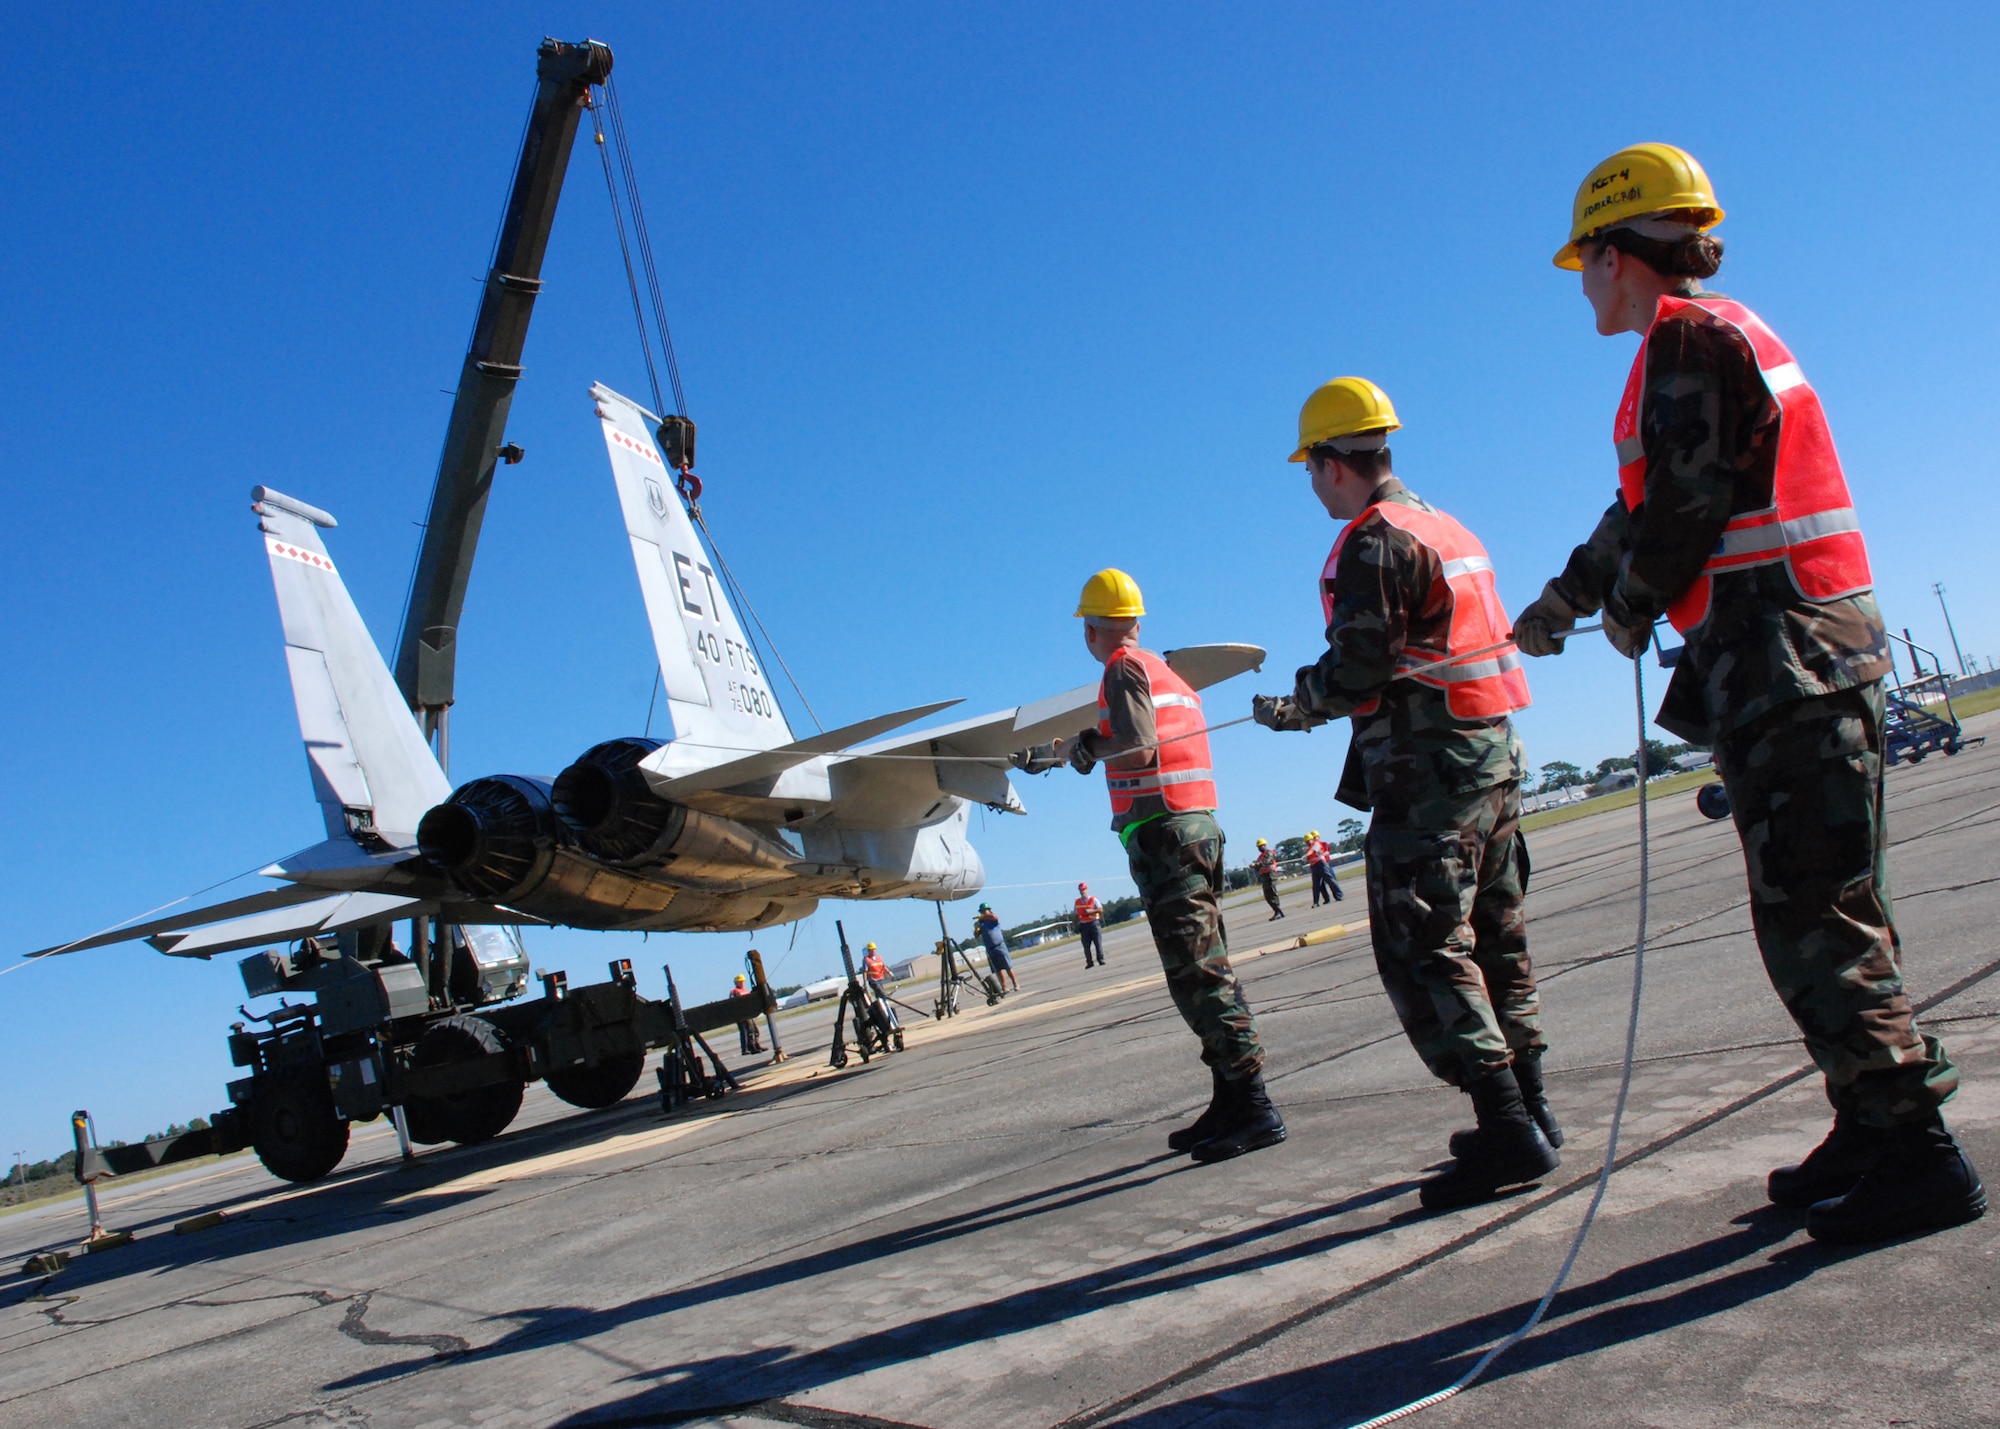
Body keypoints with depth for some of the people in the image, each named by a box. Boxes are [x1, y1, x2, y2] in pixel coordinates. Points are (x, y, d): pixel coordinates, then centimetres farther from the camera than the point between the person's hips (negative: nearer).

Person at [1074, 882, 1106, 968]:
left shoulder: (1093, 900, -3)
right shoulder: (1077, 902, 8)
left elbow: (1101, 910, -7)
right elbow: (1077, 915, 12)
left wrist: (1091, 911, -21)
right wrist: (1076, 926, 7)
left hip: (1094, 923, -3)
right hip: (1083, 925, 3)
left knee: (1098, 943, -4)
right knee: (1086, 945, 2)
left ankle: (1101, 960, 1)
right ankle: (1089, 962, 8)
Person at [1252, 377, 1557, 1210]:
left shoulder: (1374, 543, -12)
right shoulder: (1452, 531, 17)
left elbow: (1356, 671, -17)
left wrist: (1289, 709, 0)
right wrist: (1320, 700, 22)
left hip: (1427, 772, -10)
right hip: (1493, 751, 10)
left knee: (1424, 953, -6)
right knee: (1497, 941, 15)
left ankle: (1508, 1132, -8)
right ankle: (1528, 1112, 24)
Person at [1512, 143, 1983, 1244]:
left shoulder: (1689, 340, -10)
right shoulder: (1723, 333, 22)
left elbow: (1682, 513, -16)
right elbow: (1649, 506, 27)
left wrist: (1627, 608, 2)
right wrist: (1564, 600, 33)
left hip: (1781, 664, -10)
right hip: (1801, 658, 10)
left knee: (1813, 914, -8)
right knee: (1815, 907, 13)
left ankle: (1914, 1147, -2)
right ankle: (1870, 1131, 20)